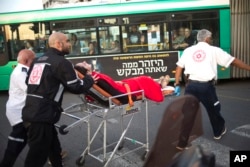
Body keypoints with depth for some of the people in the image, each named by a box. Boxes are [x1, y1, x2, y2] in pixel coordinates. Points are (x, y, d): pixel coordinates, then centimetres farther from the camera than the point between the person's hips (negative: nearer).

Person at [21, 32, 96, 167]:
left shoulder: (38, 60, 15)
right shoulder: (61, 62, -10)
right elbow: (76, 87, -10)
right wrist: (90, 79, 9)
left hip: (30, 113, 9)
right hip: (42, 116, -9)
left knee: (54, 149, 22)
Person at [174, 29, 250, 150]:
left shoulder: (188, 50, 10)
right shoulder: (214, 50, 4)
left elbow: (179, 67, 8)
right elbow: (233, 61, 9)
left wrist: (177, 83, 14)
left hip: (191, 85, 2)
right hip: (206, 86, -2)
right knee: (213, 110, 22)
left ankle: (182, 143, 7)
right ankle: (218, 132, 48)